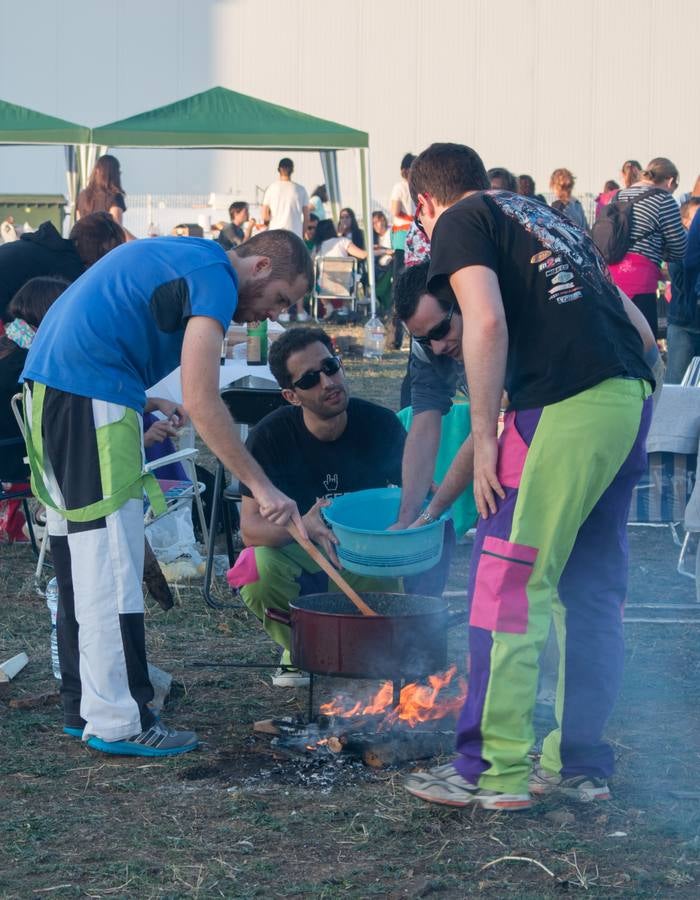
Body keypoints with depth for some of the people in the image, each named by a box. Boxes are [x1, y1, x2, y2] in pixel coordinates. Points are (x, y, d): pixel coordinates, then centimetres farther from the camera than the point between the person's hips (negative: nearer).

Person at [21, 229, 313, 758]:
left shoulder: (183, 258, 21)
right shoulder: (215, 279, -10)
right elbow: (202, 401, -19)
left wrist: (147, 403, 16)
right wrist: (262, 487, -18)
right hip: (92, 396, -10)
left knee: (82, 561, 14)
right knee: (111, 563, -7)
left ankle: (84, 707, 20)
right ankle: (117, 722, -5)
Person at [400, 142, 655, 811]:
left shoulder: (460, 223, 6)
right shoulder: (544, 218, 29)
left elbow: (487, 322, -11)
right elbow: (636, 325, 24)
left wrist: (484, 436, -8)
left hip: (562, 405, -8)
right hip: (631, 398, 8)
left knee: (507, 587, -1)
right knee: (591, 590, 15)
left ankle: (494, 769, 2)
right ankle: (580, 763, 21)